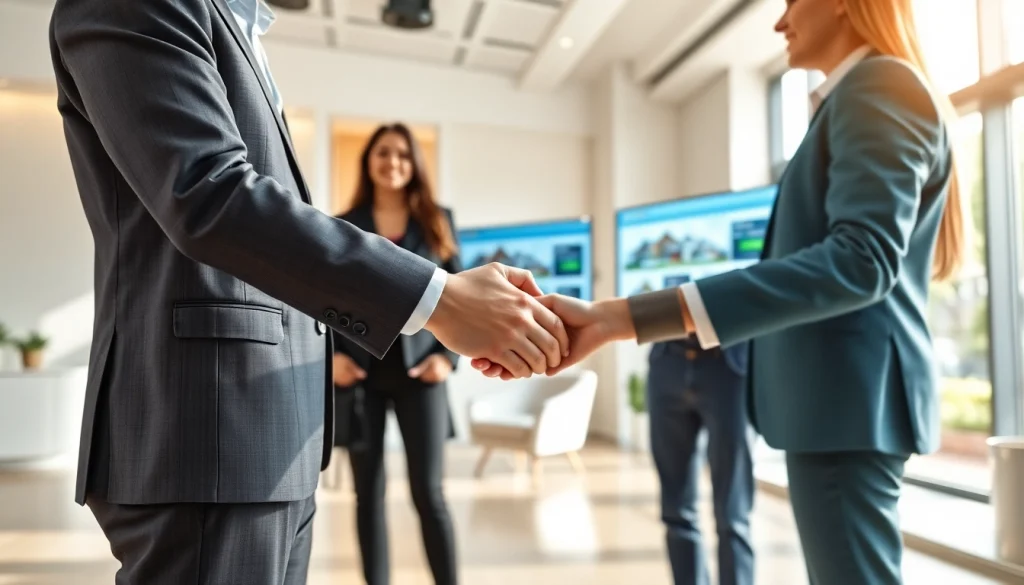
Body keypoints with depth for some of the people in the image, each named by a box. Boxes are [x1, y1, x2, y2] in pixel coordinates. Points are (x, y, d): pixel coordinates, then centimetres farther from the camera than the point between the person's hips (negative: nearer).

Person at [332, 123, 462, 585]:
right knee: (369, 494, 6)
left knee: (428, 492, -2)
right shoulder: (343, 228, 8)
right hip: (361, 374, 1)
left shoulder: (437, 222, 9)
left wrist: (448, 355, -5)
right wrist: (331, 354, -7)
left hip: (419, 371, -1)